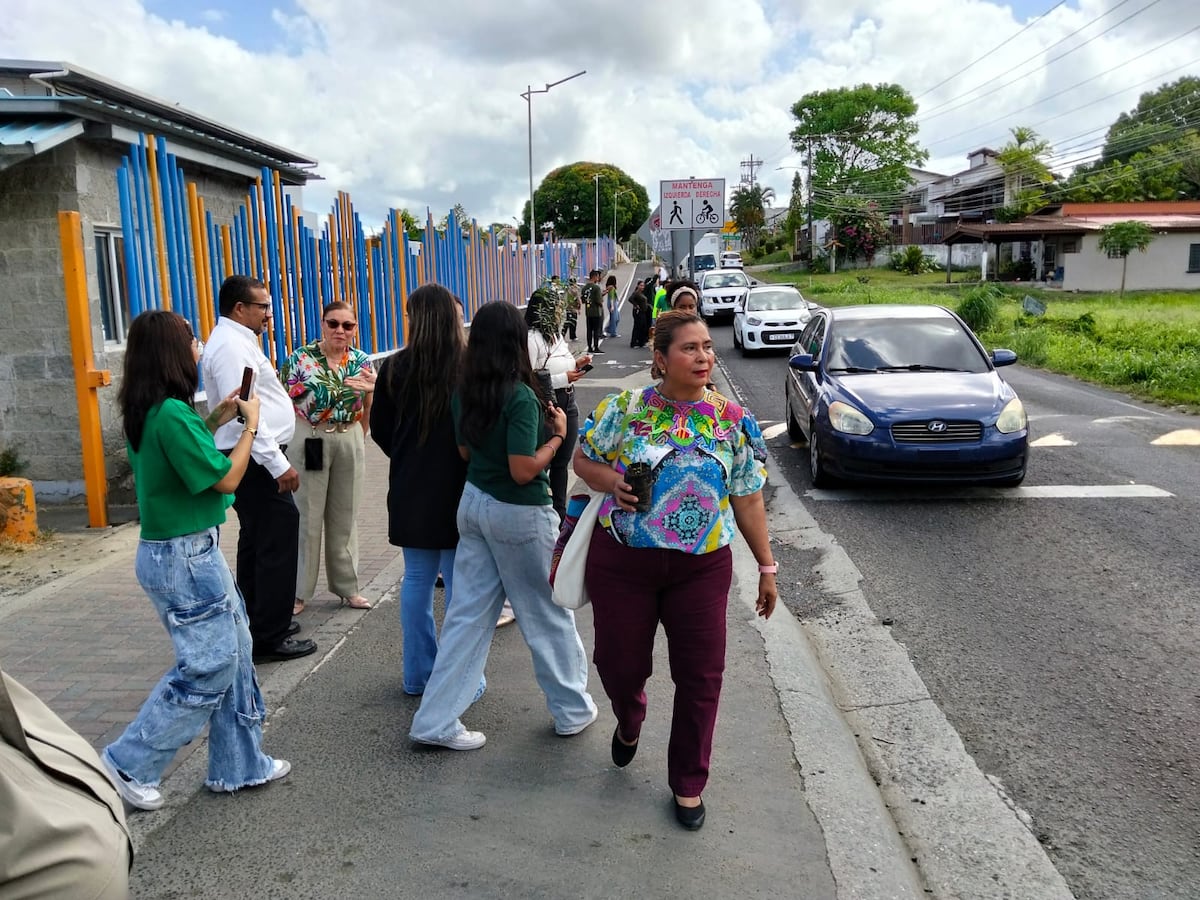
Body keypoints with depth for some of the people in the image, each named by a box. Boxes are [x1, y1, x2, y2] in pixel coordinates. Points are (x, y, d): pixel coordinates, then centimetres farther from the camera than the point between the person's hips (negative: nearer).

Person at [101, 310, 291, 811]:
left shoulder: (147, 412, 7)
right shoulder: (171, 413, -22)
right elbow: (227, 479, -18)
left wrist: (215, 422, 13)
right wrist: (250, 424, -6)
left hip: (190, 550, 10)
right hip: (184, 557, -10)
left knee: (234, 653, 15)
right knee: (208, 668, 1)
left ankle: (238, 765, 25)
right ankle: (128, 765, 15)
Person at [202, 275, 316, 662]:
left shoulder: (236, 341, 16)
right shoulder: (230, 346, -17)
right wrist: (278, 463, -25)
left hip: (255, 459, 11)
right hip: (257, 460, -11)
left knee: (257, 540, 18)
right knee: (277, 542, -8)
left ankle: (256, 622, 30)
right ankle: (271, 638, -1)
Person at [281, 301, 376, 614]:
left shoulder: (363, 362, 4)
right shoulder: (299, 359, -5)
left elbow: (370, 411, 8)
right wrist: (286, 446, -6)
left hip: (350, 442, 3)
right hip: (309, 441, -3)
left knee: (345, 516, 11)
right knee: (306, 517, 2)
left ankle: (347, 586, 23)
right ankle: (297, 591, 13)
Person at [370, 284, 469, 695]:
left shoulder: (394, 368, -5)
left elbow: (380, 430, 4)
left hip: (410, 491, 3)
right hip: (460, 491, -3)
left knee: (416, 580, 15)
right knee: (459, 584, 6)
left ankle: (417, 675, 26)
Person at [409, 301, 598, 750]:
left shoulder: (464, 392, 0)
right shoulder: (521, 397, -21)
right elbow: (523, 471, -23)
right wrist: (557, 434, -10)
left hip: (474, 503, 7)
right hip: (518, 515, -6)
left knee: (467, 613, 12)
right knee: (548, 614, 12)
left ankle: (436, 720, 16)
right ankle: (572, 708, 30)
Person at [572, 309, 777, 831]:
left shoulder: (732, 420, 0)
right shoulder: (625, 409, -4)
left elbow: (748, 499, 5)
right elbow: (582, 459, 8)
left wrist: (766, 566, 6)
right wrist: (609, 480, -13)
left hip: (702, 567, 1)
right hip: (622, 560, 0)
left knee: (700, 676, 6)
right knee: (619, 662, 11)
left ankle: (688, 783, 28)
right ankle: (629, 722, 49)